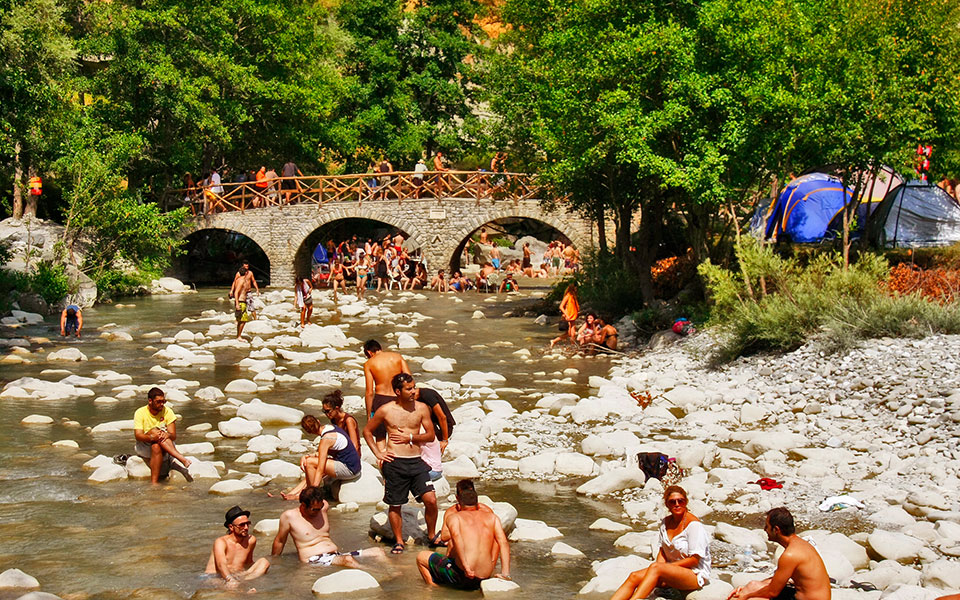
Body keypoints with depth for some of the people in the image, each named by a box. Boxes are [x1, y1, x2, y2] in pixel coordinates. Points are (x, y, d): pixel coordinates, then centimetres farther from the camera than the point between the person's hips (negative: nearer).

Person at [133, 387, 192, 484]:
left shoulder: (167, 411, -3)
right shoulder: (140, 413, -6)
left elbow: (173, 436, -8)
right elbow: (137, 435, -17)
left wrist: (168, 435, -34)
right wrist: (152, 437, -38)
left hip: (164, 451, 1)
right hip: (144, 449, -1)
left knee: (156, 447, -34)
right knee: (154, 431, -31)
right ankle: (182, 458, -44)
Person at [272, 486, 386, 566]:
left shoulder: (323, 507, 11)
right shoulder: (289, 516, -4)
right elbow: (279, 542, 8)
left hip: (337, 555, 8)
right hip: (314, 560, -8)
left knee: (377, 552, -11)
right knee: (348, 560, -39)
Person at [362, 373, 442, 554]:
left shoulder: (421, 408, 5)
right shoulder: (386, 410, -1)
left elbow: (431, 435, 8)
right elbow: (367, 431, 11)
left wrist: (410, 437, -6)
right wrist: (378, 453, 3)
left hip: (416, 462, 2)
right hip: (394, 463, -2)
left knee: (431, 499, -9)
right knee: (395, 505, 6)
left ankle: (432, 536, 12)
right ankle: (399, 541, 23)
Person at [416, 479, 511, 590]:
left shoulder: (453, 517, 2)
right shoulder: (492, 517, 12)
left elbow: (456, 537, -18)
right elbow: (504, 543, 0)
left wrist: (466, 567, -25)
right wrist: (505, 573, -5)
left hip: (461, 576, -4)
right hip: (484, 578, 4)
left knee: (421, 557, 15)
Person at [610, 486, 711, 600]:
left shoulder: (693, 525, -13)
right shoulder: (666, 522, 9)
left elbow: (694, 560, -14)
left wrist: (665, 566, -15)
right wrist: (660, 566, -8)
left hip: (696, 575, -7)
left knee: (655, 567, -33)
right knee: (634, 577, -16)